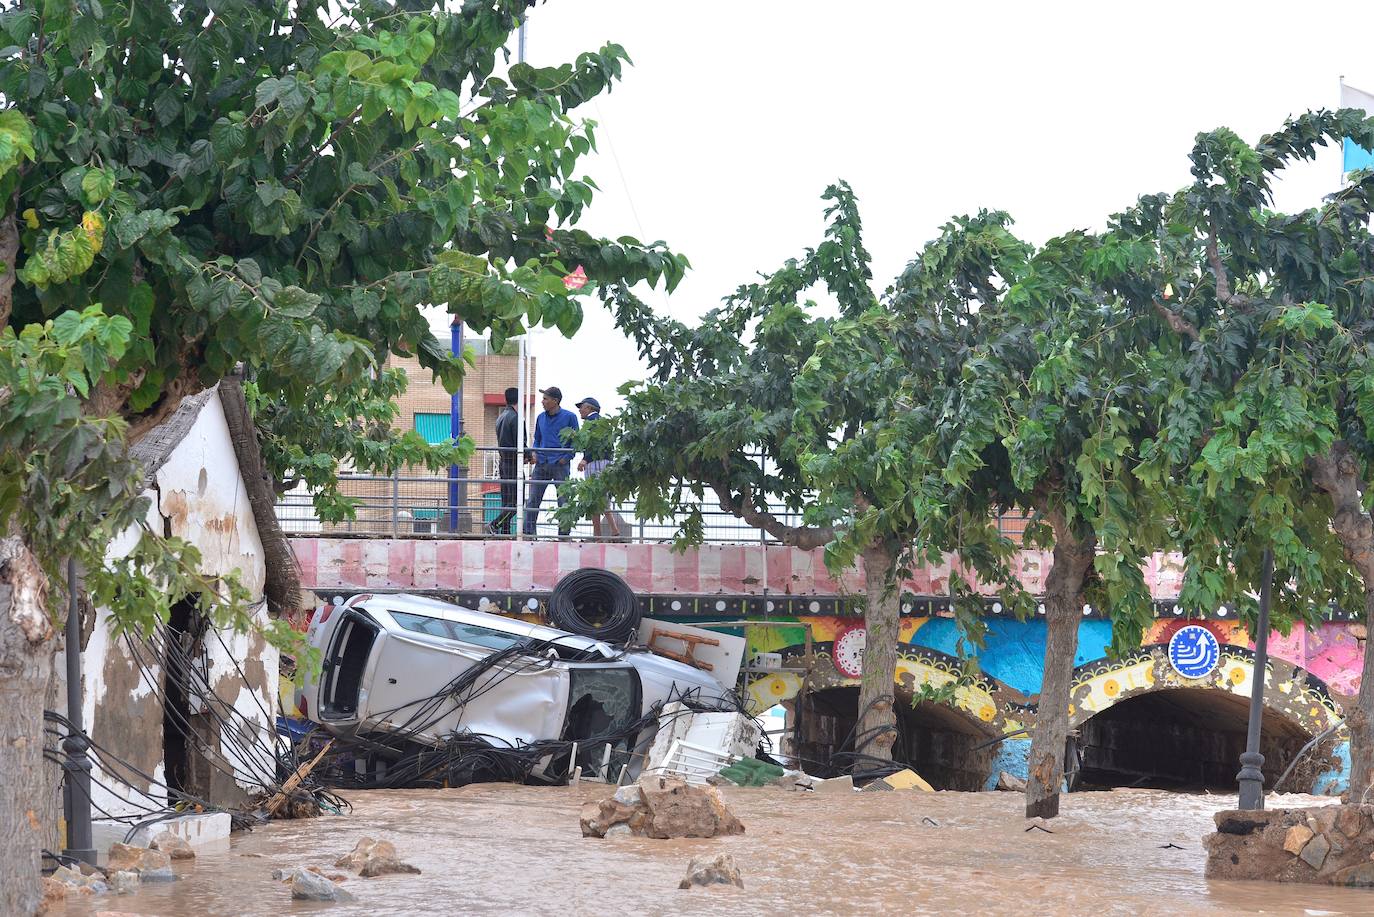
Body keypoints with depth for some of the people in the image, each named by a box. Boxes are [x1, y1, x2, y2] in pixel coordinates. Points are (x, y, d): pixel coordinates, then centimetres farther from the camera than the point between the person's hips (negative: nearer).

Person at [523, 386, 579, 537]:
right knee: (532, 501, 0)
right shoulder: (541, 418, 13)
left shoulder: (569, 417, -1)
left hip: (560, 464, -4)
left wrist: (566, 458, -9)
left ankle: (564, 533, 3)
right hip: (541, 464, 5)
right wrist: (534, 453, 4)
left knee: (563, 500, -2)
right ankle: (528, 531, 3)